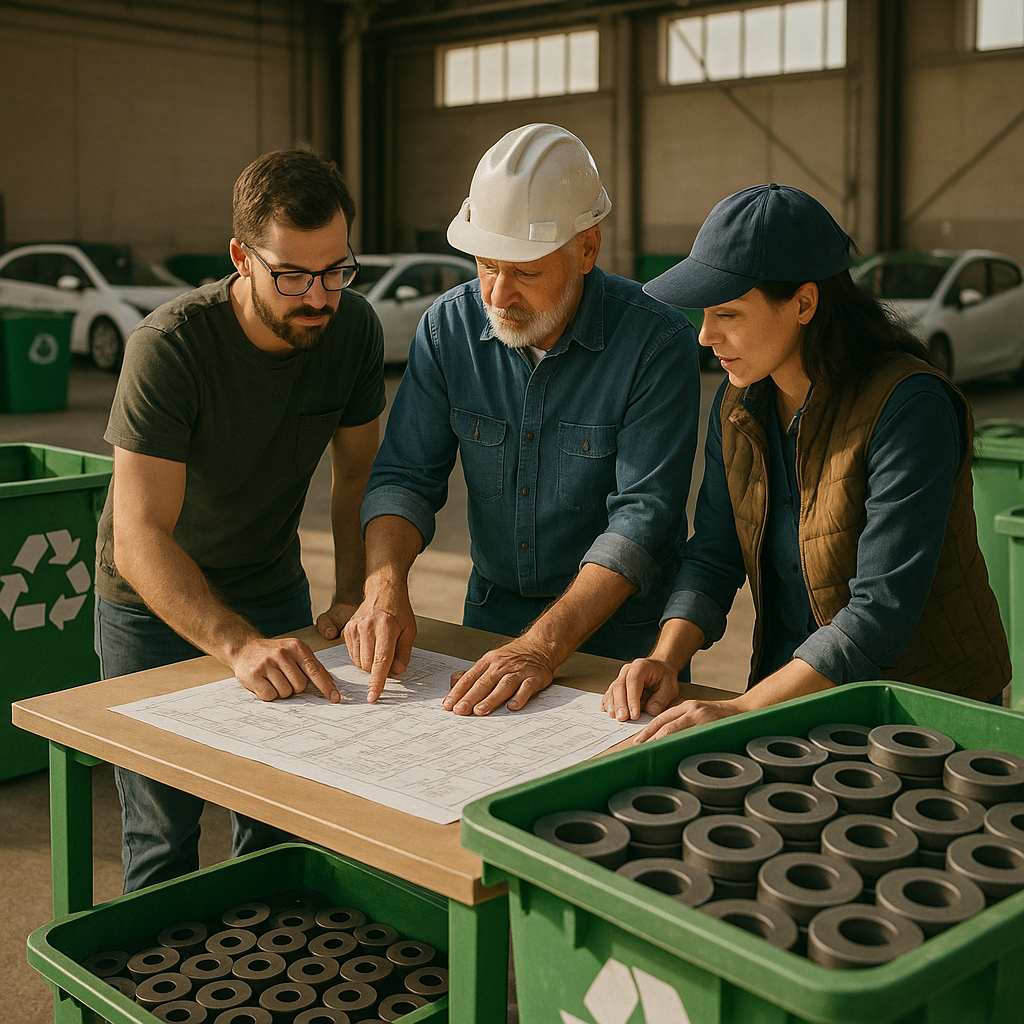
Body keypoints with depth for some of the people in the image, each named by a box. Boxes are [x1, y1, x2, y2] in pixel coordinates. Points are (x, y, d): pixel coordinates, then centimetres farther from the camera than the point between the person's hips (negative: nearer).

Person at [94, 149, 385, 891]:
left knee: (279, 826, 7)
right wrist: (238, 645, -49)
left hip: (275, 593, 4)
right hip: (156, 606, -4)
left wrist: (353, 595, -15)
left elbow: (357, 472, -1)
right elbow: (139, 538, -35)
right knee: (164, 836, 1)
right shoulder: (168, 348, -29)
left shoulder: (354, 329, -14)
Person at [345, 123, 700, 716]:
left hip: (623, 636, -3)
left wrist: (543, 645, -30)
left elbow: (642, 517, -20)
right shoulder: (449, 326, -2)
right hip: (490, 617, 3)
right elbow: (407, 477, 0)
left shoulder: (659, 343, -15)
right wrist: (385, 584, -20)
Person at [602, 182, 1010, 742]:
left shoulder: (911, 407, -20)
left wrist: (741, 709, -30)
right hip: (792, 692, 6)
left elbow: (882, 610, -25)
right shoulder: (738, 403, 3)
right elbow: (713, 555, 6)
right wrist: (665, 658, -12)